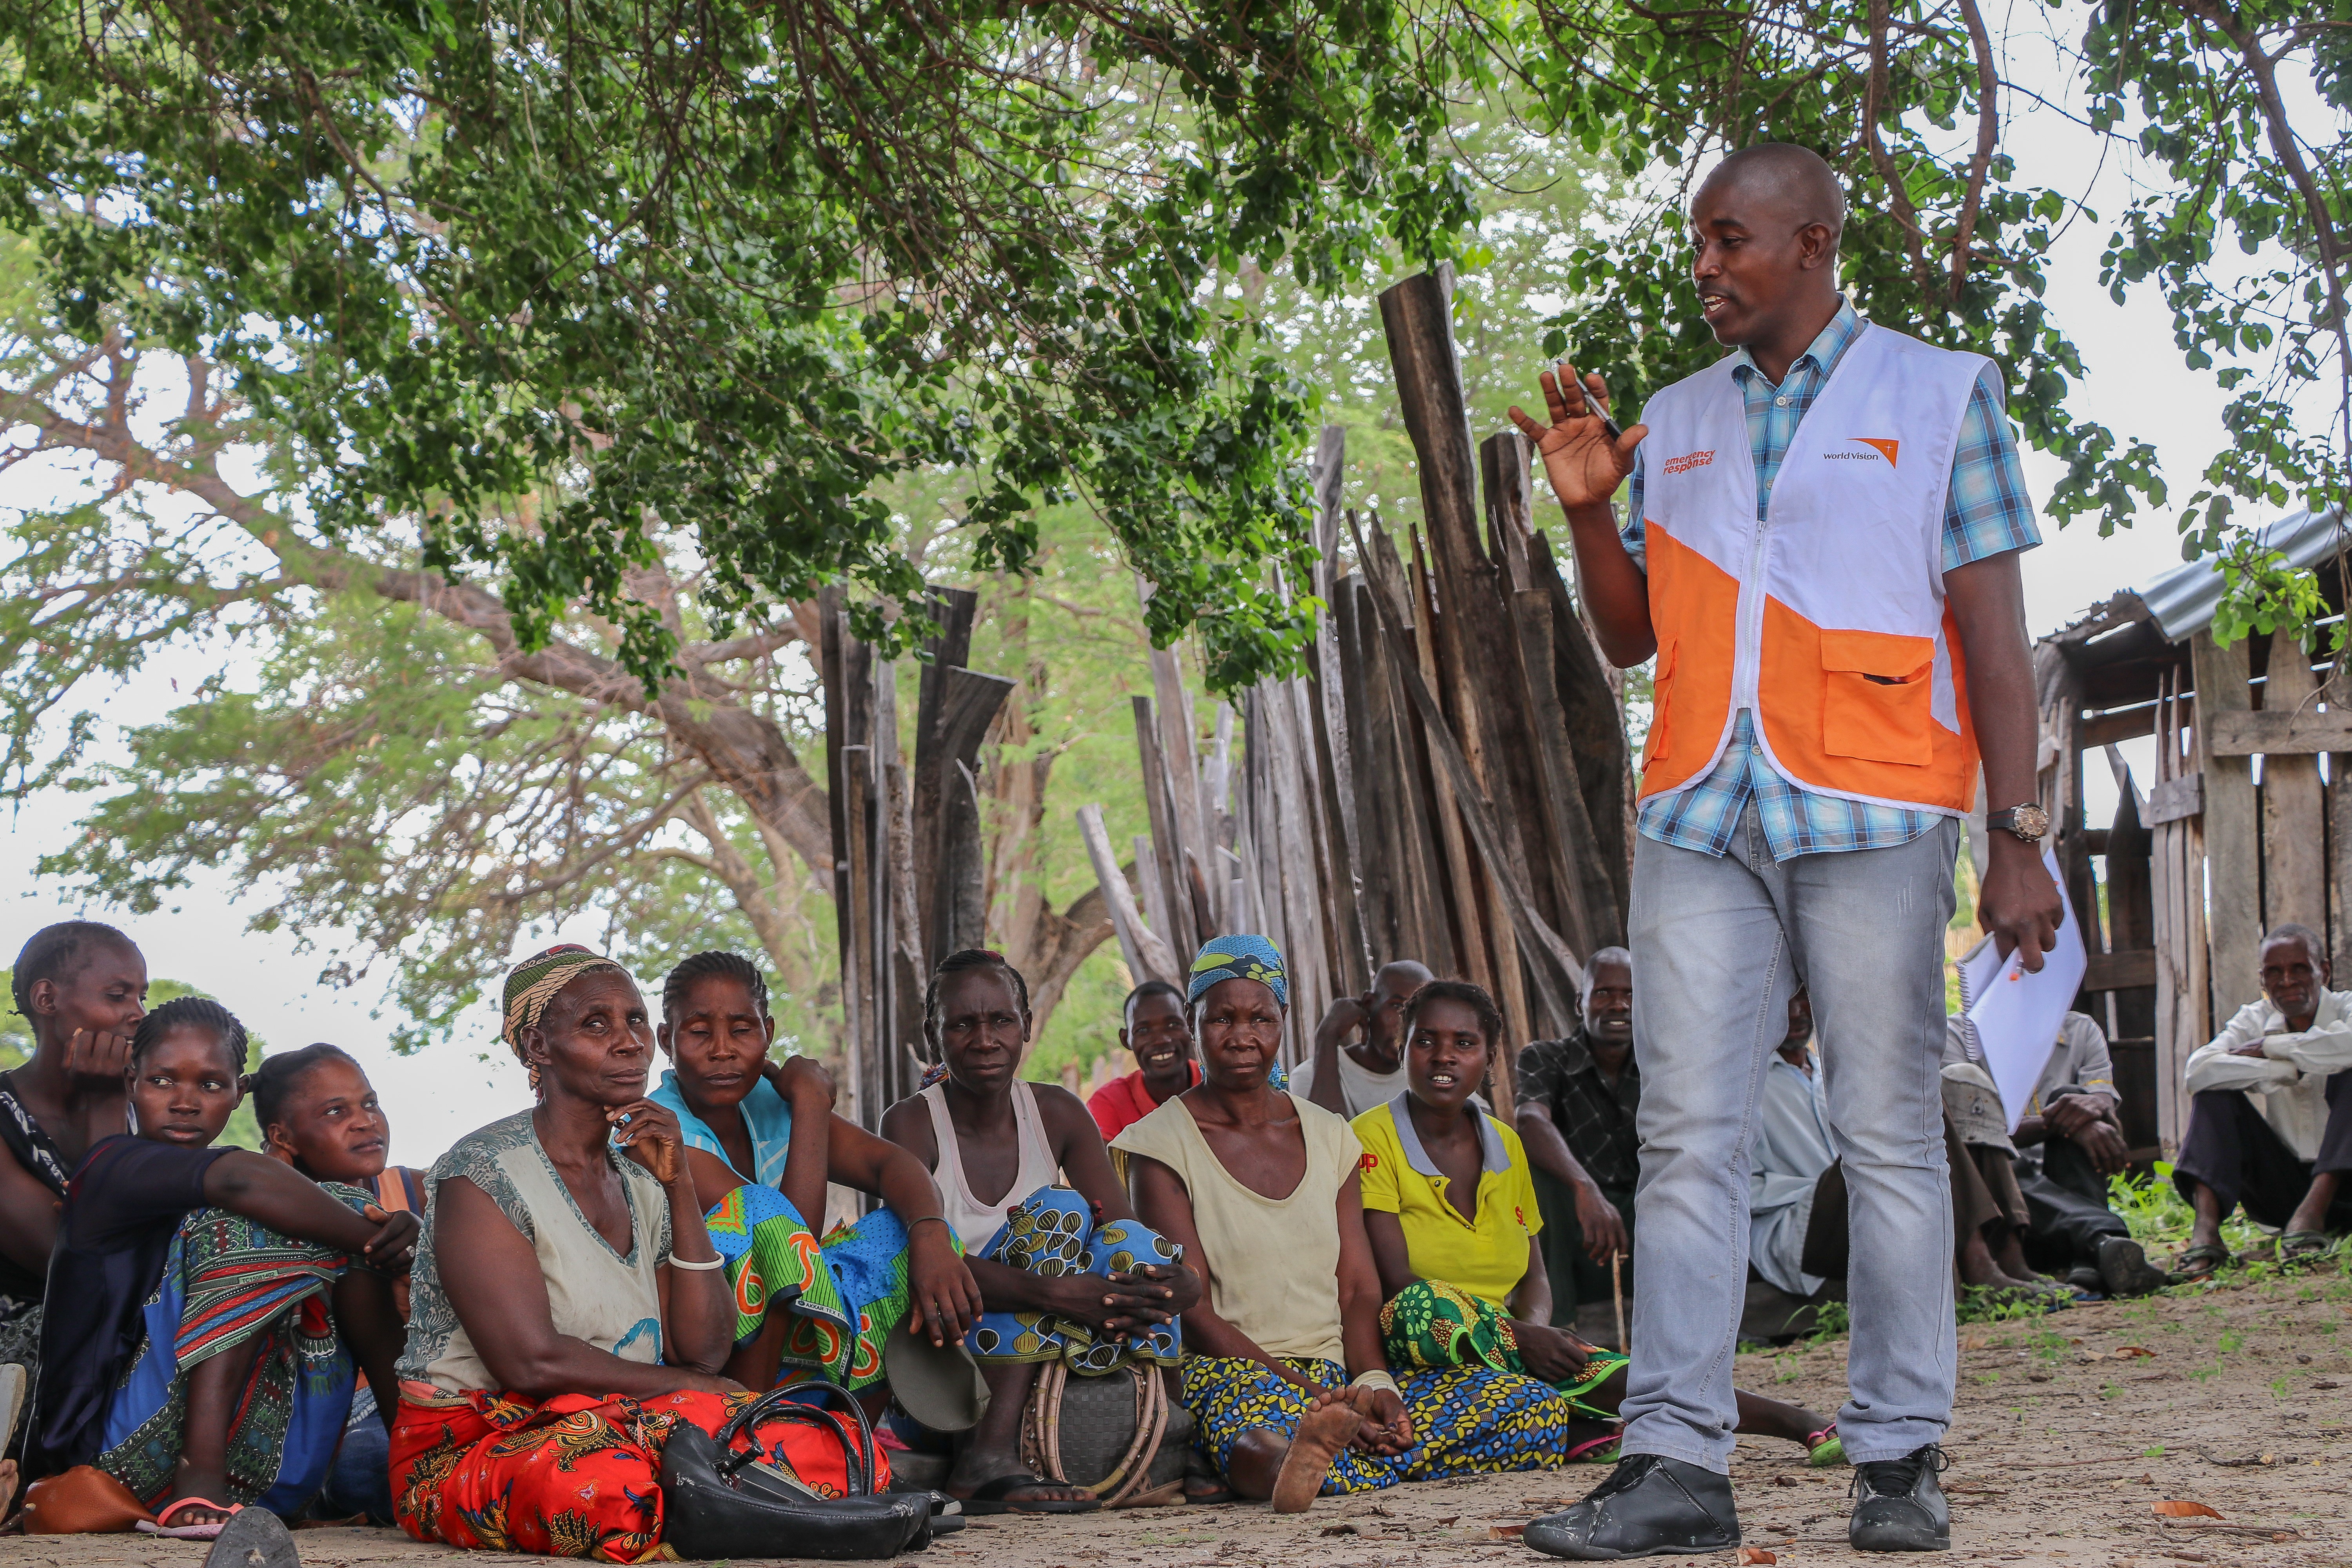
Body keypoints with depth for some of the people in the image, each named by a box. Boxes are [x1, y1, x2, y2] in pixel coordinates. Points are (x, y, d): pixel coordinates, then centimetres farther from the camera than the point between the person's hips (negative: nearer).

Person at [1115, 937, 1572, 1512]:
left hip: (1341, 1375, 6)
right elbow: (1191, 1312, -9)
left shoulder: (1330, 1136, 17)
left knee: (1538, 1410, -16)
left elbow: (1358, 1288, 10)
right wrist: (1316, 1399, -21)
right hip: (1234, 1374, -6)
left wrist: (1373, 1383, -13)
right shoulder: (1161, 1143, 0)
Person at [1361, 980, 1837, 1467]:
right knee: (1428, 1305, -40)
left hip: (1498, 1353, 5)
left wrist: (1533, 1327, -12)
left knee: (1609, 1372, -23)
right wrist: (1517, 1335, -25)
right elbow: (1394, 1282, -16)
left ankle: (1801, 1423, -31)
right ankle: (1575, 1427, -30)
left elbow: (1535, 1275, 14)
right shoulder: (1372, 1140, -7)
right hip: (1405, 1354, -5)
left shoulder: (1506, 1146, 13)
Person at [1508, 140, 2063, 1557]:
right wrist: (1590, 510, 3)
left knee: (1890, 1136, -1)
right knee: (1689, 1139, -3)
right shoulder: (1674, 423, 19)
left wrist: (2020, 837, -6)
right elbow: (1631, 640, 21)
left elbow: (1994, 632, 2)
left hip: (1870, 813, -3)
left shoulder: (1939, 394, 8)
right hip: (1701, 813, 4)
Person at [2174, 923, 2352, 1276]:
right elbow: (2199, 1069, -17)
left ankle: (2313, 1211, -36)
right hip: (2283, 1189, 3)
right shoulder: (2254, 1019, 4)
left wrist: (2270, 1047, -20)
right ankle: (2205, 1229, -33)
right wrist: (2289, 1071, -21)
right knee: (2216, 1090, -14)